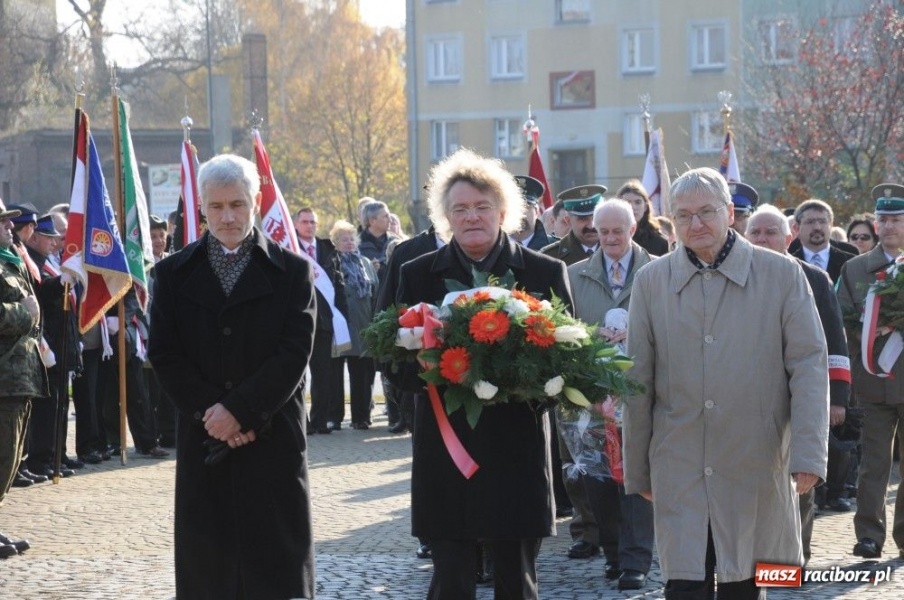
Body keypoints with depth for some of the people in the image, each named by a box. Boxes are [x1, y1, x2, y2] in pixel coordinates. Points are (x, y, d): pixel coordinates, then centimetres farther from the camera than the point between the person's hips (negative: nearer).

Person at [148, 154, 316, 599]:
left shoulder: (292, 270, 4)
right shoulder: (174, 273, 9)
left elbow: (295, 352, -5)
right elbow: (164, 355, 2)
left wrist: (240, 409, -14)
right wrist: (210, 413, -10)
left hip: (274, 440, -2)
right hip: (202, 442, 2)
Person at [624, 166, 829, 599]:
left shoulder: (782, 275, 0)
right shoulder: (651, 281, 5)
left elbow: (809, 366, -3)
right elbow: (639, 381, 8)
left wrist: (808, 454, -12)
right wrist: (636, 468, 8)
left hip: (755, 469, 0)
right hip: (679, 471, 1)